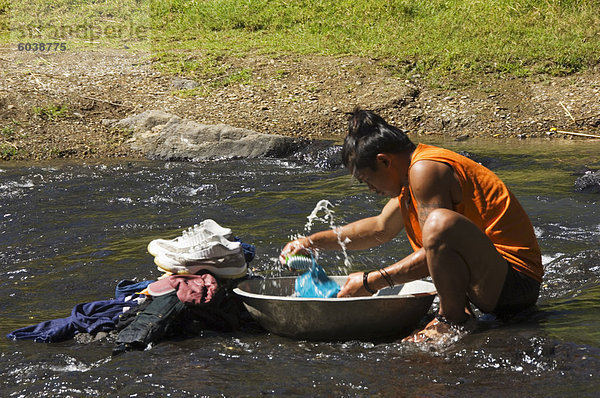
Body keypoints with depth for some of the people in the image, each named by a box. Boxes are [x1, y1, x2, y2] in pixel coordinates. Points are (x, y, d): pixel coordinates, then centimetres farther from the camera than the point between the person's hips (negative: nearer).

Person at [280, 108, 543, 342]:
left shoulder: (425, 170, -17)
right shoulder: (414, 166, 15)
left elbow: (437, 244, -22)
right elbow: (381, 228, 29)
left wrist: (372, 282, -16)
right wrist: (313, 242, 24)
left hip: (516, 279, -11)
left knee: (441, 221, -37)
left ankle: (454, 318, -15)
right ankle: (459, 306, 12)